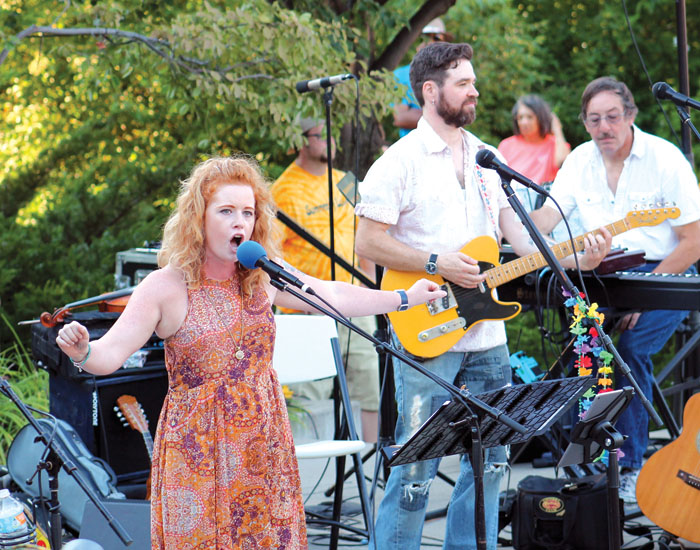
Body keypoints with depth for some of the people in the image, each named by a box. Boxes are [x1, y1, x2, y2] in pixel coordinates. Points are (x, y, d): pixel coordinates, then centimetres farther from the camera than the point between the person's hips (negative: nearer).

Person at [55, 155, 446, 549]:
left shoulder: (265, 277, 4)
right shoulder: (165, 288, -9)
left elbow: (333, 296, 17)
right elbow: (109, 355, -16)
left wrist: (405, 298, 22)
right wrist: (82, 352, -38)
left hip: (264, 445, 4)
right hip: (198, 451, -4)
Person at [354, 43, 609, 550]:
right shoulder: (400, 162, -6)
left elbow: (519, 232, 11)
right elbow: (368, 244, -10)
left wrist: (575, 258, -5)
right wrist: (437, 264, -17)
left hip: (487, 336, 7)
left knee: (490, 459, 11)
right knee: (416, 465, -5)